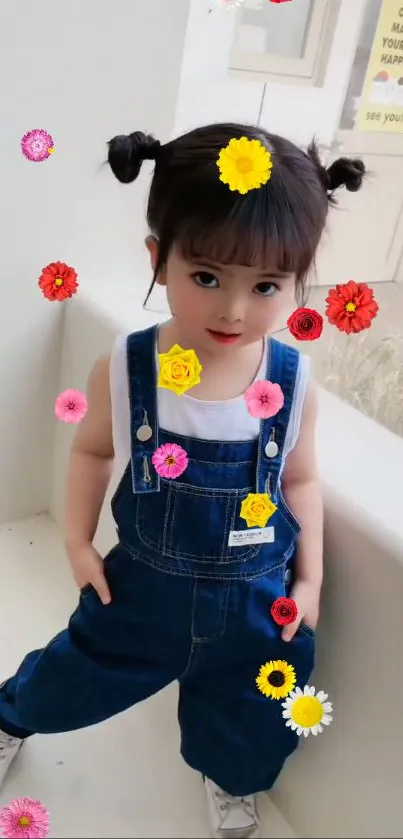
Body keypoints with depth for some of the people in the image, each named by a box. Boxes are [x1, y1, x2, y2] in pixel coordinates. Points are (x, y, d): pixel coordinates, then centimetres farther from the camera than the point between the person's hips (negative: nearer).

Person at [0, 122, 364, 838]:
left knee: (250, 718, 26)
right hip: (145, 582, 0)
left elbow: (300, 481, -4)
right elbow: (92, 450, -3)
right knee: (76, 675, 24)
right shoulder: (123, 370, -22)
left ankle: (227, 779, 63)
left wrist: (309, 577, -2)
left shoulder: (293, 384, -19)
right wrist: (78, 542, -5)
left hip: (255, 598, 1)